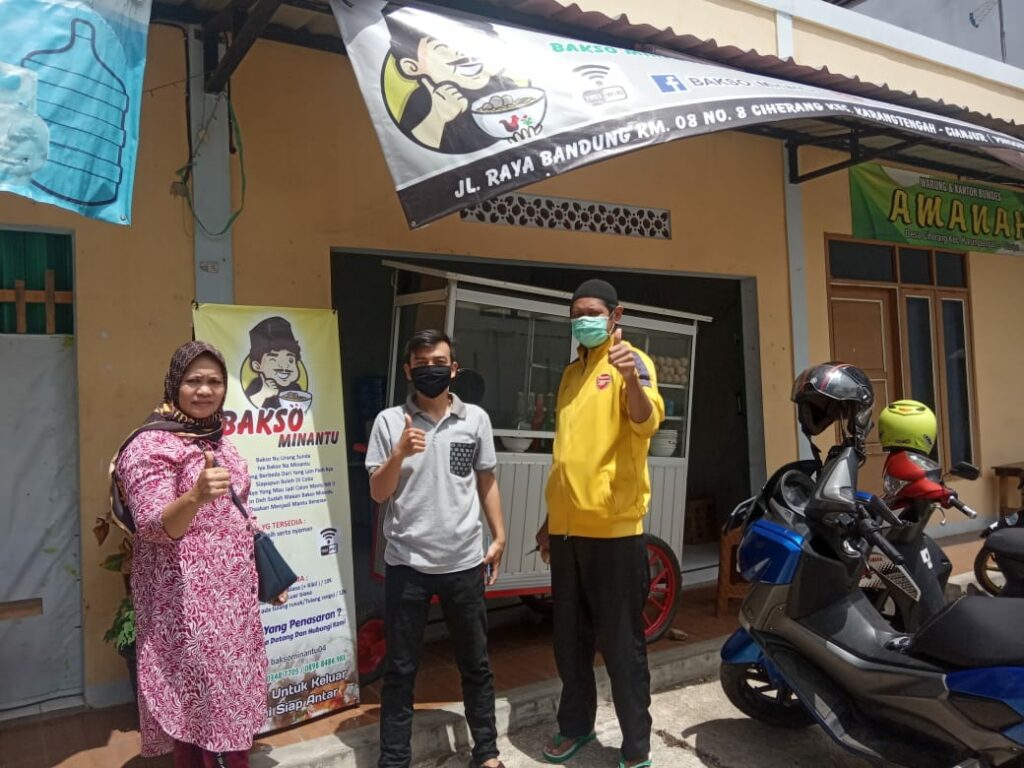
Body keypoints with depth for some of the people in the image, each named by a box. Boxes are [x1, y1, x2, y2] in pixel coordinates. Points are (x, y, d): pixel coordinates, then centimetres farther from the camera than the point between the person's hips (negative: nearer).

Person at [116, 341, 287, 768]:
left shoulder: (218, 439, 11)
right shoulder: (151, 444, -13)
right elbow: (154, 528, -21)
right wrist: (196, 495, -41)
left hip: (233, 594, 8)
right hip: (187, 601, -7)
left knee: (233, 700, 14)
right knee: (198, 707, -1)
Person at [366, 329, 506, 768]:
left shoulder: (475, 419, 2)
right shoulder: (389, 421, -3)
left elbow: (486, 482, 10)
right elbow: (378, 494, -3)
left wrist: (499, 537, 5)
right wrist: (399, 454, -20)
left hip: (463, 562, 2)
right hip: (406, 564, -1)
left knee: (475, 665, 15)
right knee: (400, 669, 10)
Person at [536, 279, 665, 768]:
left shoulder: (630, 362, -5)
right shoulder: (571, 373, 16)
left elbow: (647, 423, -24)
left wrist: (632, 379, -44)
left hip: (612, 526, -7)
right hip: (567, 527, 7)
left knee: (621, 642, 4)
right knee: (569, 637, 18)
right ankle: (575, 724, 36)